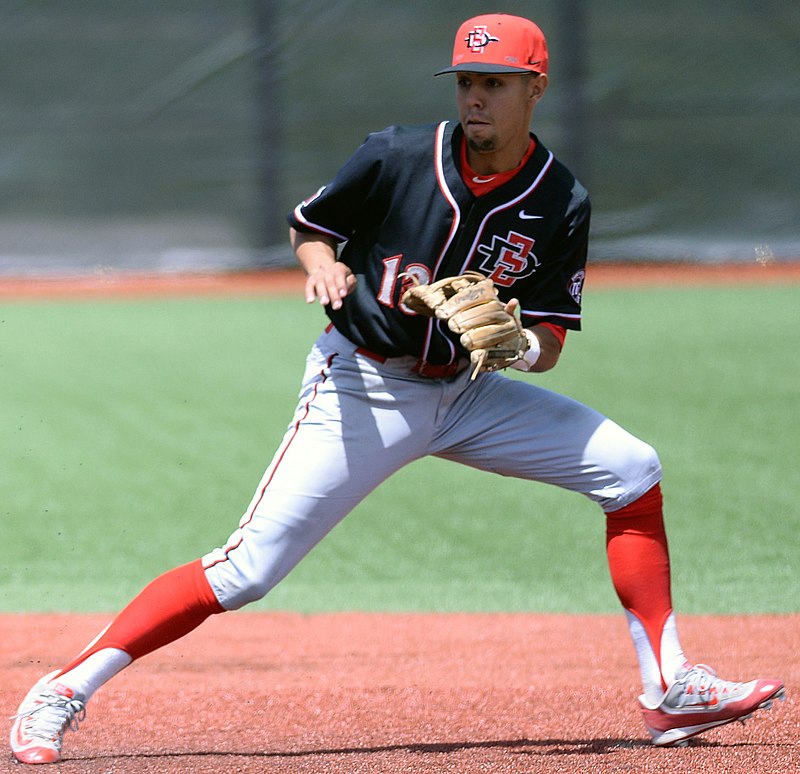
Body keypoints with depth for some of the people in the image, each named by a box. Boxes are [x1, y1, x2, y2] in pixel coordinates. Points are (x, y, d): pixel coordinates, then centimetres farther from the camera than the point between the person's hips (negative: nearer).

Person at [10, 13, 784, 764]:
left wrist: (514, 342, -27)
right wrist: (322, 263, -20)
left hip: (464, 392, 4)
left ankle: (669, 690, 2)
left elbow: (549, 344, -5)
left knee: (630, 470, -4)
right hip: (360, 389, -4)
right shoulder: (396, 158, -14)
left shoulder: (560, 203, -8)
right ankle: (65, 690, -10)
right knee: (246, 569, -16)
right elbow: (306, 225, 3)